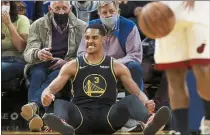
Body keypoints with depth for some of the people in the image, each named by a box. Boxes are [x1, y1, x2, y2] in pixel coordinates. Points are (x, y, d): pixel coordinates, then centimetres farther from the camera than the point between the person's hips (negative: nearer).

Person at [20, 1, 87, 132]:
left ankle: (33, 105, -59)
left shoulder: (81, 27, 5)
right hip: (42, 64, 1)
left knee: (57, 75, -36)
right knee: (38, 75, -35)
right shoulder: (38, 25, 5)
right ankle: (34, 115, -56)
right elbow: (28, 53, -4)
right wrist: (37, 54, -30)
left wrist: (67, 62, -19)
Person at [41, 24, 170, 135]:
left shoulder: (116, 66, 13)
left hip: (108, 115, 0)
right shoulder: (72, 66, 12)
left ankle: (149, 122, -61)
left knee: (131, 100, -27)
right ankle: (63, 124, -69)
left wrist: (146, 102, -16)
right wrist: (46, 95, -21)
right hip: (82, 116, 0)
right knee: (60, 103, -31)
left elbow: (137, 92, 9)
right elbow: (51, 88, 6)